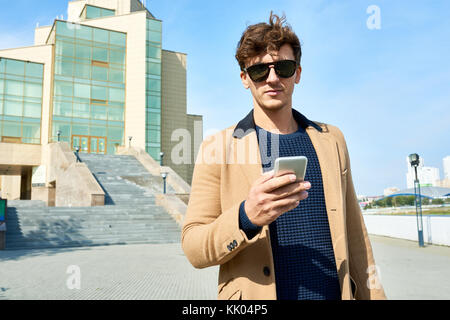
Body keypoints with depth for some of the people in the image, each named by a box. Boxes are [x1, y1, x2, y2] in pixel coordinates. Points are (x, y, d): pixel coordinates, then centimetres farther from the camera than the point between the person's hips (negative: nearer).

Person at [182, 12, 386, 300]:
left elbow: (354, 235, 8)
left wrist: (374, 294, 4)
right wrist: (246, 217, -26)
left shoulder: (331, 140, 6)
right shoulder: (218, 148, -5)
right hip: (255, 296, -2)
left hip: (334, 293, 3)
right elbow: (193, 248, -10)